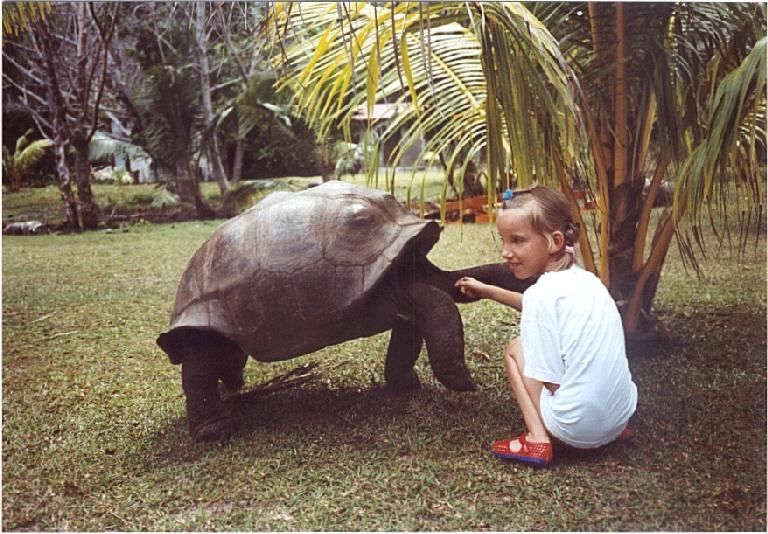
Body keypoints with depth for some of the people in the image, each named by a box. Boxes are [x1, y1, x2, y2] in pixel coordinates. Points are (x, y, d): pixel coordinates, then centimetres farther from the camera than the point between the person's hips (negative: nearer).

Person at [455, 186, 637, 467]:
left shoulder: (542, 294, -17)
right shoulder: (586, 279, 6)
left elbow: (551, 382, -16)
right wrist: (488, 291, 30)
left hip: (578, 428, -7)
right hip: (623, 413, 7)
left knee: (515, 349, 11)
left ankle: (537, 439, 1)